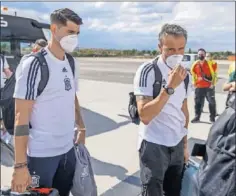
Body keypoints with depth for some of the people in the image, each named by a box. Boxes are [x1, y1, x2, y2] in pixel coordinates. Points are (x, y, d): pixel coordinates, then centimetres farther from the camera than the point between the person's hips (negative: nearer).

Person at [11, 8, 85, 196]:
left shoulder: (72, 63, 5)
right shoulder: (33, 65, -15)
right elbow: (21, 116, -17)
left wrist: (82, 128, 13)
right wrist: (20, 165, -19)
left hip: (68, 149, 6)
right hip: (41, 154, -6)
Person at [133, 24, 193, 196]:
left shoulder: (184, 73, 3)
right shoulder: (147, 71, -16)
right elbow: (145, 116, -24)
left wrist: (185, 143, 16)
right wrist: (170, 87, -29)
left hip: (177, 145, 6)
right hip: (154, 145, -5)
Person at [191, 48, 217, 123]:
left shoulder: (210, 63, -5)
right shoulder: (195, 64, 4)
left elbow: (215, 74, -3)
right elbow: (193, 74, 17)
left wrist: (213, 83, -7)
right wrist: (194, 83, 12)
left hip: (209, 87, -3)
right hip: (199, 87, 3)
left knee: (212, 102, 2)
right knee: (198, 102, 8)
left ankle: (212, 118, 15)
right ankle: (197, 117, 19)